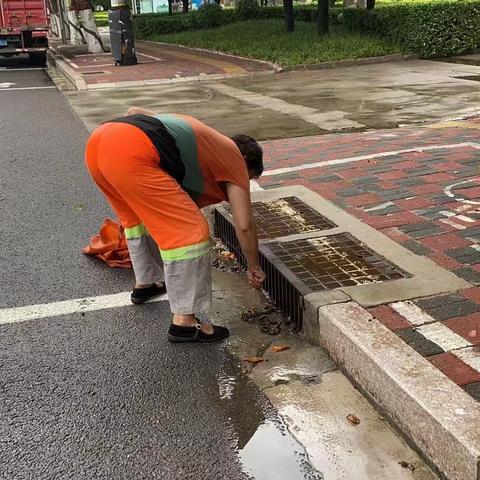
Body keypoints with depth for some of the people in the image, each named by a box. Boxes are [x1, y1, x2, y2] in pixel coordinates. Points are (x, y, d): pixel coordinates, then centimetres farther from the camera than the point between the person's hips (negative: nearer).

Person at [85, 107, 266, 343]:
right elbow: (244, 225, 15)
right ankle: (184, 322, 3)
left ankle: (144, 283, 44)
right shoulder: (233, 156, 18)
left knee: (138, 217, 31)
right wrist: (254, 268, 28)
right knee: (189, 231, 0)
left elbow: (133, 110, 32)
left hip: (97, 140, 9)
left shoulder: (195, 133, 37)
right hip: (132, 154, -9)